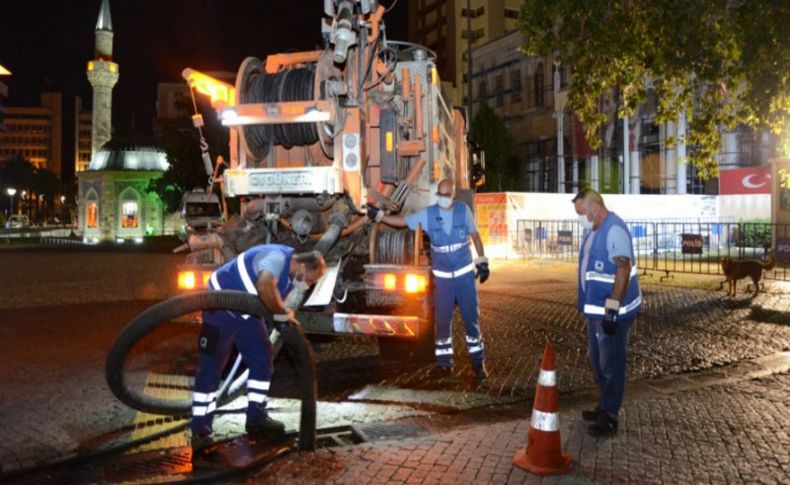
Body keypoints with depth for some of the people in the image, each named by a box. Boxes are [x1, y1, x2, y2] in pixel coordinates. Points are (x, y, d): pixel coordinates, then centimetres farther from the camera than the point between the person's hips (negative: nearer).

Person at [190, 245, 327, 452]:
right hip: (221, 306, -9)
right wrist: (282, 312, -34)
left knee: (262, 361, 8)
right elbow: (265, 287, -48)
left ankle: (256, 418, 19)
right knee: (210, 367, -6)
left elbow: (274, 302, 8)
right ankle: (200, 431, 1)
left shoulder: (290, 276, 0)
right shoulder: (277, 257, -30)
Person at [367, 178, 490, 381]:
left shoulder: (463, 210, -4)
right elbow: (402, 221, 3)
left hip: (465, 274, 0)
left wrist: (482, 261, 4)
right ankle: (445, 361, 18)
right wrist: (379, 215, -5)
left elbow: (475, 235, 5)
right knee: (443, 321, 5)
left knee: (471, 319, 4)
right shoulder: (428, 214, -3)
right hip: (442, 277, 1)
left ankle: (478, 362, 15)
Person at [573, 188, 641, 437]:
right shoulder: (593, 229, 9)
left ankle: (609, 418, 13)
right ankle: (604, 407, 34)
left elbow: (623, 270, -26)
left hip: (613, 311, -9)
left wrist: (612, 309, -29)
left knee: (611, 364, 2)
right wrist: (589, 305, 21)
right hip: (596, 308, 9)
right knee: (598, 361, 19)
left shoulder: (615, 229, -20)